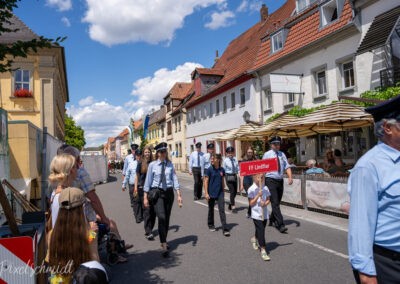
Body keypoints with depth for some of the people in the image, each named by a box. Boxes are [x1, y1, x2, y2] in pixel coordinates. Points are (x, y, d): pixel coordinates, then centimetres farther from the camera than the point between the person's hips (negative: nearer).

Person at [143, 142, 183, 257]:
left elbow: (174, 179, 0)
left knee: (167, 218, 12)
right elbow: (148, 181, 1)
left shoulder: (170, 164, 3)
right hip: (157, 192, -3)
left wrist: (179, 195, -5)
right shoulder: (152, 165, -2)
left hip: (169, 192, 3)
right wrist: (145, 197, 1)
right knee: (161, 217, -16)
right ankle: (164, 245, -9)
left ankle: (164, 241, 31)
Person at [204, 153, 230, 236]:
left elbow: (222, 181, 12)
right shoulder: (209, 170, -8)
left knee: (222, 210, -4)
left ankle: (225, 229, -3)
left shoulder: (221, 170, 1)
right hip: (211, 193, -2)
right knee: (211, 209, 13)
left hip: (220, 193, 2)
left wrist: (223, 191, 13)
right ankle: (211, 225, 34)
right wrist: (206, 193, -12)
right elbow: (206, 182, -8)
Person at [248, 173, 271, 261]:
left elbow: (268, 200, 9)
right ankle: (263, 251, -2)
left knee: (260, 230, 19)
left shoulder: (265, 188, 2)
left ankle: (254, 239, 50)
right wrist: (258, 196, -22)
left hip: (264, 214, 5)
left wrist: (265, 203, -13)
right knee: (261, 231, -9)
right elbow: (251, 203, -11)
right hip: (256, 214, -5)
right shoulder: (251, 189, -11)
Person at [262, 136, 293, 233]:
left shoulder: (282, 154, 8)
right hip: (270, 180, -5)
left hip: (280, 181, 5)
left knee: (277, 203, 14)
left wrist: (290, 177, -13)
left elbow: (287, 167, 3)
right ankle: (280, 225, -10)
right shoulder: (267, 154, -3)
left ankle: (272, 220, 32)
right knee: (275, 203, -10)